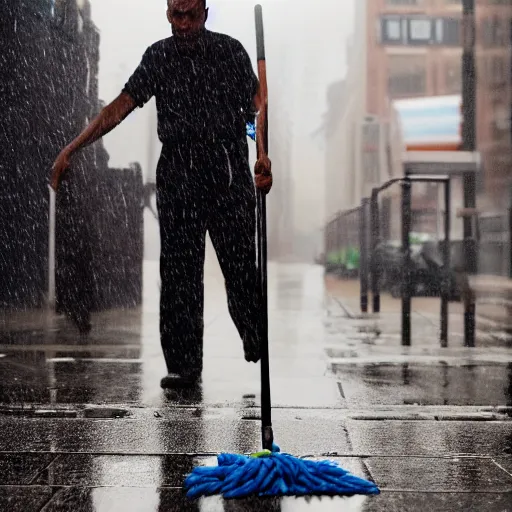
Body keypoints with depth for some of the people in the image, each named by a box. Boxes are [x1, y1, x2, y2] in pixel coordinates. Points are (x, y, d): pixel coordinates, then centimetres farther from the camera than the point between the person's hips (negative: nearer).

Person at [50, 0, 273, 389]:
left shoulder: (230, 50, 6)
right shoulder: (158, 57, 9)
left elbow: (258, 105, 4)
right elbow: (120, 107, 5)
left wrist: (264, 155, -11)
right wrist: (71, 149, -1)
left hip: (229, 170, -1)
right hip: (178, 171, 1)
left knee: (241, 263, -3)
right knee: (178, 269, -2)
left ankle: (262, 349, 17)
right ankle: (185, 366, 3)